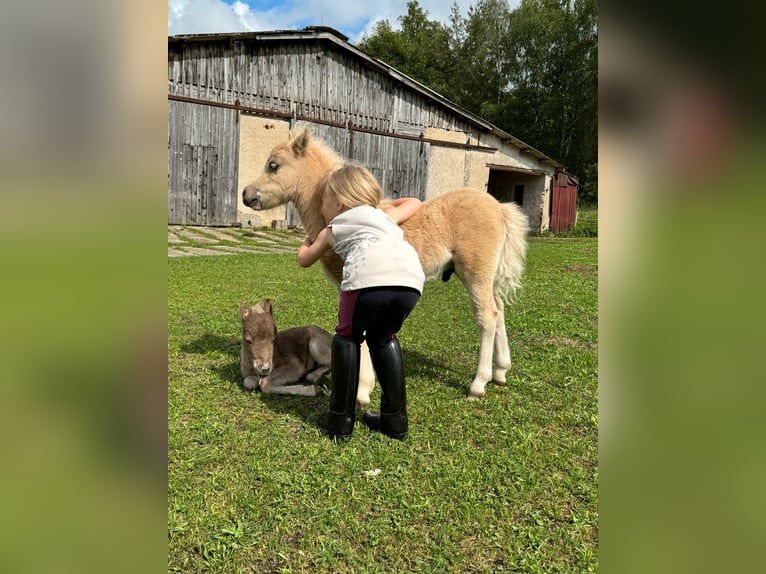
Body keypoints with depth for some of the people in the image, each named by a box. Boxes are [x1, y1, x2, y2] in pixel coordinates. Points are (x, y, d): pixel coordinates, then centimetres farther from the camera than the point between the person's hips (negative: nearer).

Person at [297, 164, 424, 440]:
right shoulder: (384, 215, 39)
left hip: (368, 277, -4)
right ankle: (395, 418, 29)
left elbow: (304, 259, 48)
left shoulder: (333, 229, 31)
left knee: (347, 337, 21)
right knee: (383, 337, 27)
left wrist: (306, 243, 69)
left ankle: (341, 420, 20)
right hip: (411, 278, 4)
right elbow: (414, 203, 56)